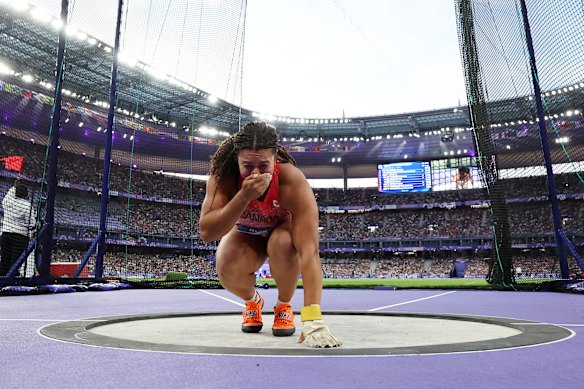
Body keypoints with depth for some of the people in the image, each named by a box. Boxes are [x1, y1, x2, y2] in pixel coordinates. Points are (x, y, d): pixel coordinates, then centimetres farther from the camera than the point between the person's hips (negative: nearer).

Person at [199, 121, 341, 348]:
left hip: (283, 229, -1)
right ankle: (253, 301, 9)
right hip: (246, 234, 2)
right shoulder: (224, 176, -30)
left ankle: (284, 305, -4)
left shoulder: (293, 182, -38)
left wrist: (313, 320, -53)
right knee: (226, 269, -29)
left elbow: (309, 250, -46)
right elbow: (206, 233, -38)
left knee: (283, 244, -36)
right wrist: (244, 196, -51)